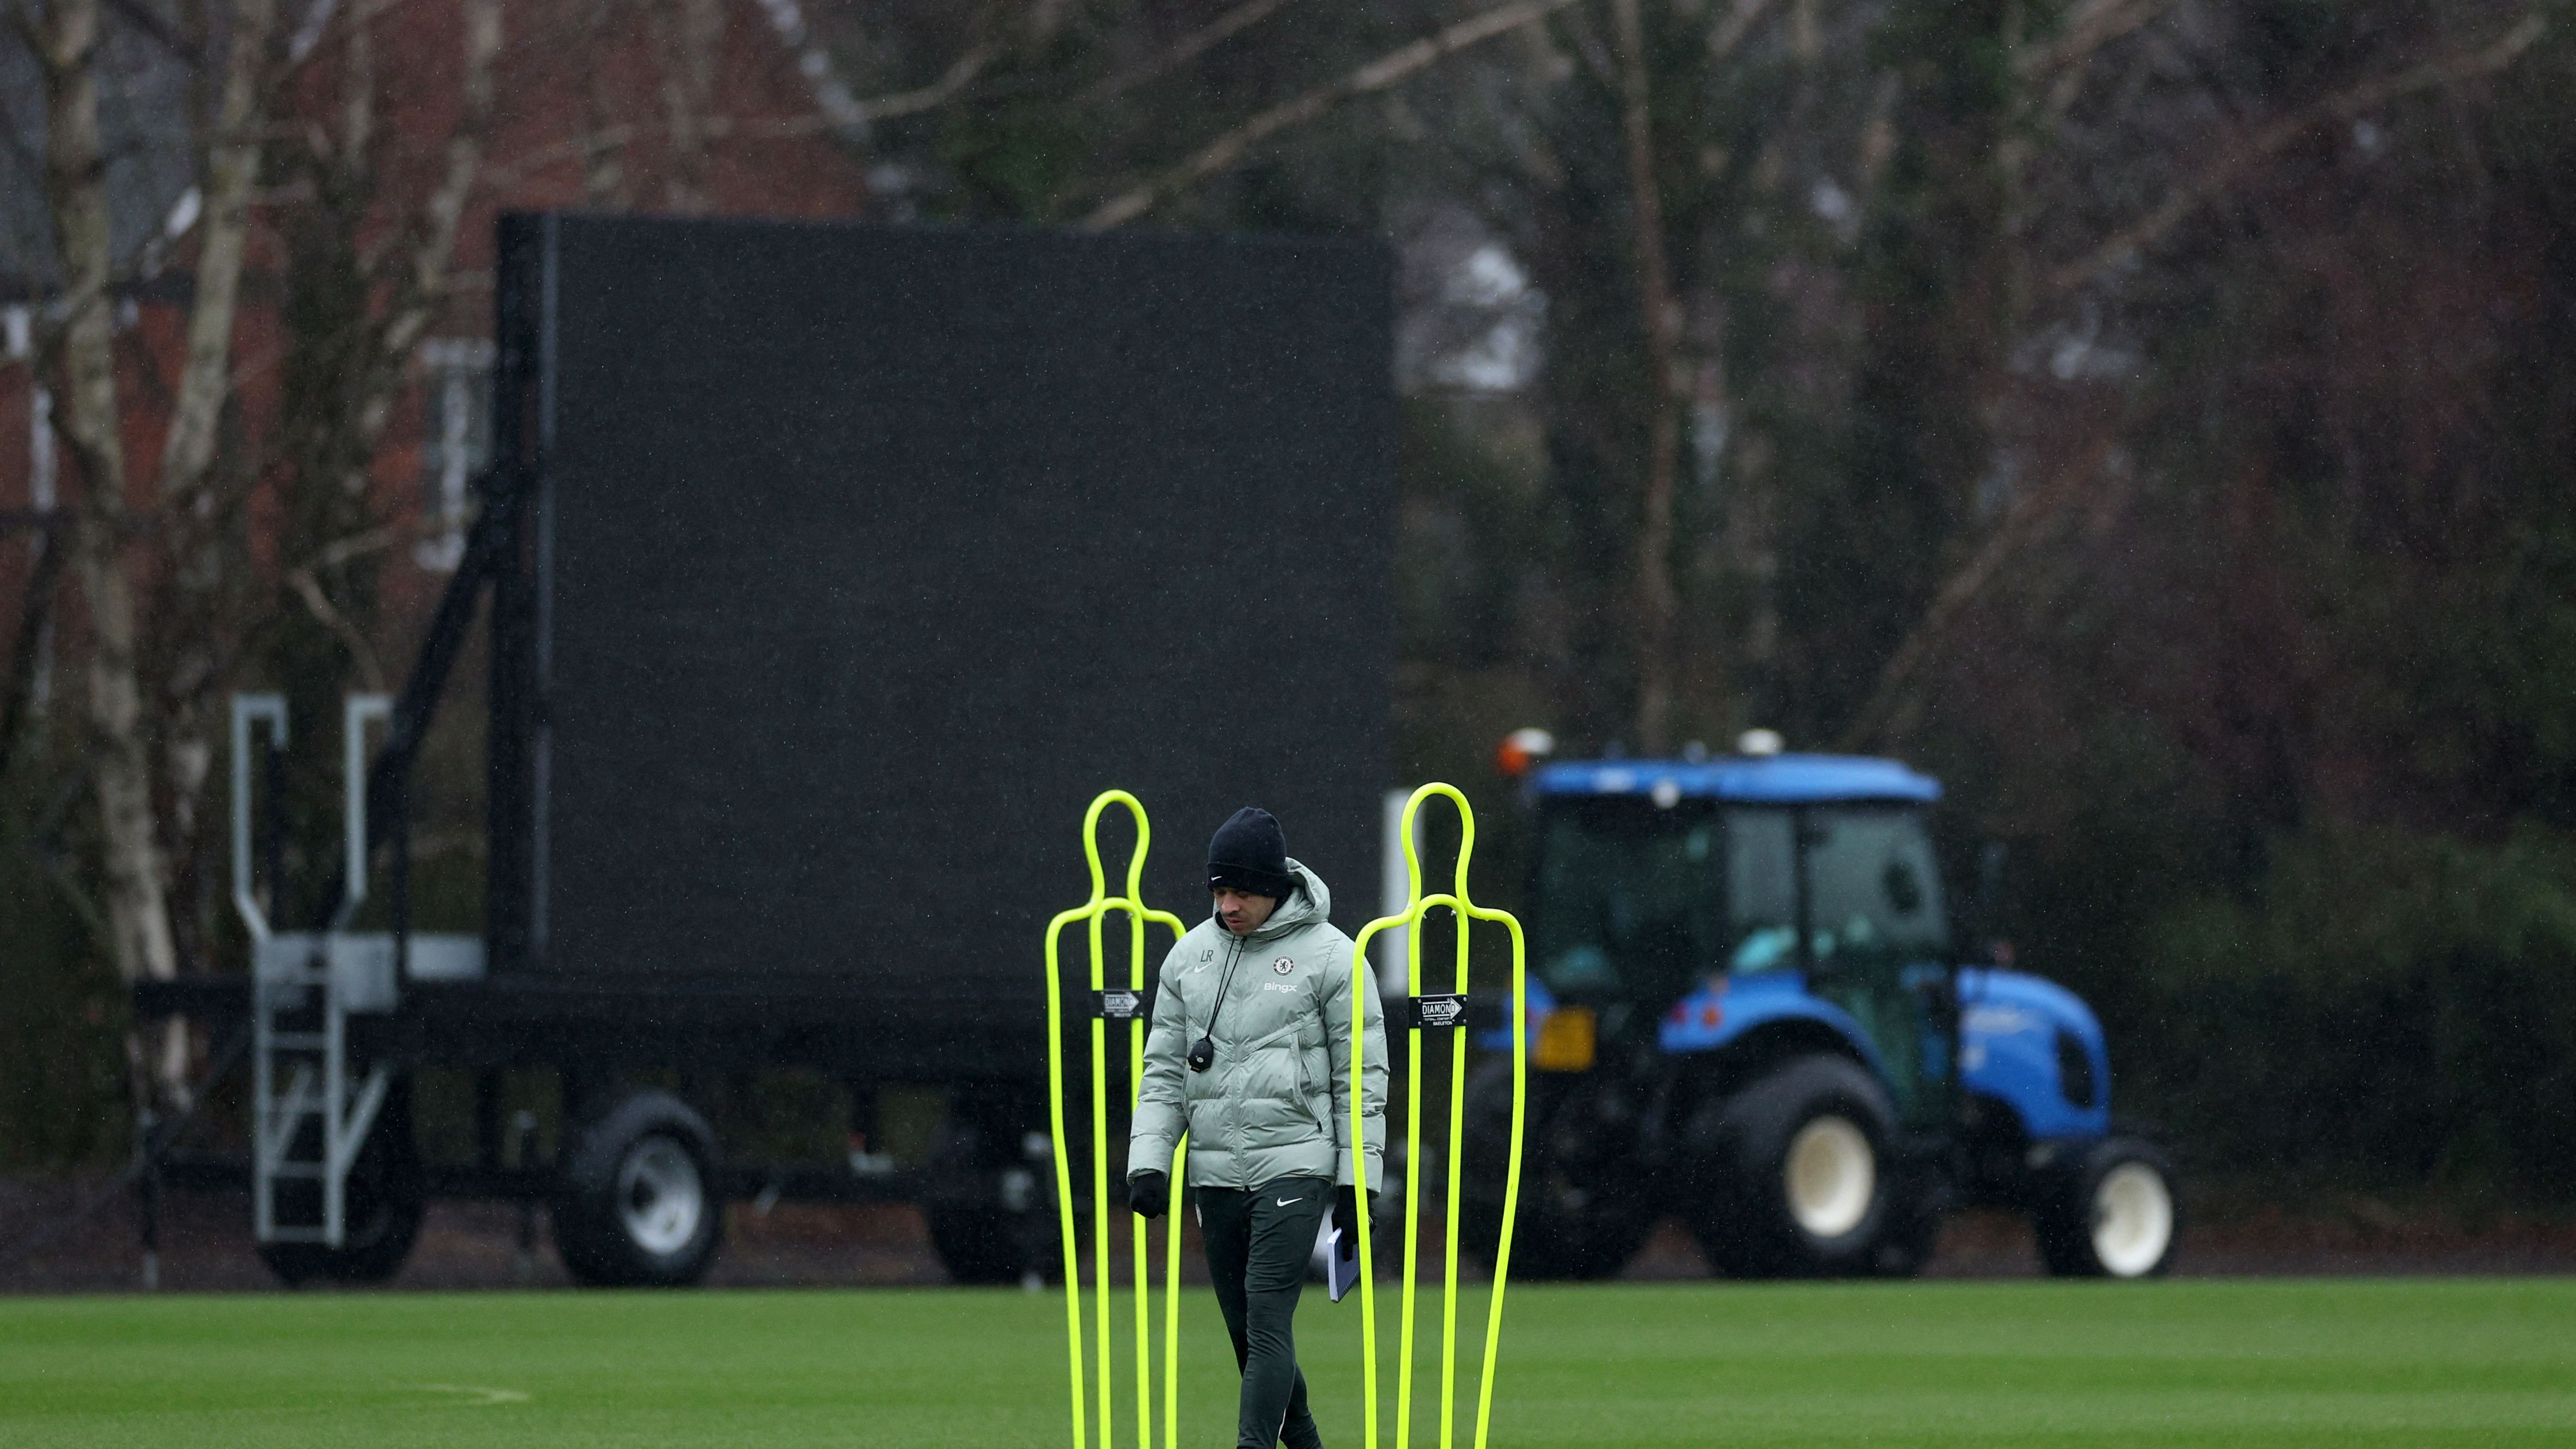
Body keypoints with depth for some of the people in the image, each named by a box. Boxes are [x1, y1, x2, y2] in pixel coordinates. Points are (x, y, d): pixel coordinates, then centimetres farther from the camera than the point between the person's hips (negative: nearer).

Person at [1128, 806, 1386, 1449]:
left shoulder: (1328, 955, -4)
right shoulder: (1190, 955, 10)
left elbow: (1362, 1075, -3)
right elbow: (1165, 1069, 14)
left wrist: (1357, 1179, -7)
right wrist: (1148, 1160, 3)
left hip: (1294, 1164, -5)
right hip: (1216, 1171, 5)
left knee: (1267, 1322, -15)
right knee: (1247, 1332, 8)